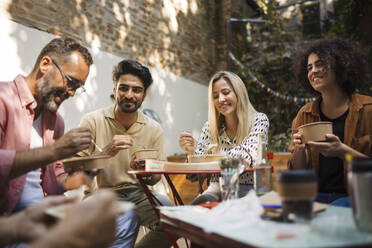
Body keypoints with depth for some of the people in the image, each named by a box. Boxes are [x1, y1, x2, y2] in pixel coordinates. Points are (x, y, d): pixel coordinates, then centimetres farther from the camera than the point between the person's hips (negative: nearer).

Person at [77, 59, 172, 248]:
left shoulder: (154, 129, 4)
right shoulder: (92, 121, -4)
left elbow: (155, 179, 9)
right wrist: (106, 152, -24)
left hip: (138, 193, 4)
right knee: (124, 226, -35)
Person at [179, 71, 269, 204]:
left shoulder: (259, 120, -2)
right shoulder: (210, 127, 5)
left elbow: (249, 156, -19)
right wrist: (190, 152, -17)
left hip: (249, 189, -2)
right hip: (217, 188, 2)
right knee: (198, 203, -31)